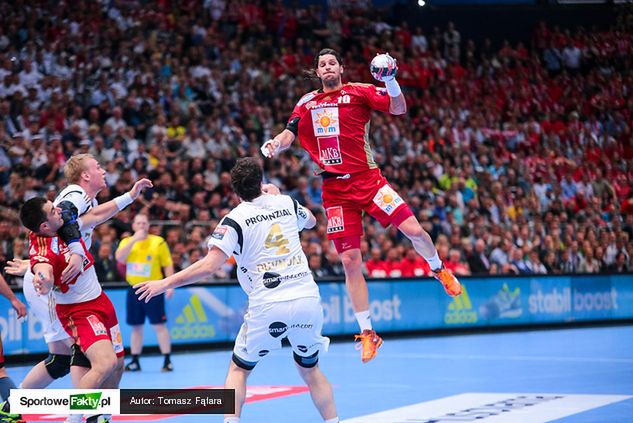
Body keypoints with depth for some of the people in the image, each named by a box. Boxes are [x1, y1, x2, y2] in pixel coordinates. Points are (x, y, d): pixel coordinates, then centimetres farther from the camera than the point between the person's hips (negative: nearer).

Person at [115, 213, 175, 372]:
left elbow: (167, 265, 1)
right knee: (136, 327, 9)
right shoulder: (126, 242, 8)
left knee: (159, 325, -7)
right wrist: (133, 240, -18)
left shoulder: (159, 242, 0)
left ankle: (167, 360, -4)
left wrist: (170, 285, -8)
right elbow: (119, 258, -11)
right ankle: (135, 361, 16)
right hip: (134, 289, 3)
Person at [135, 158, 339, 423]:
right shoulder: (286, 203, 9)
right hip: (308, 300, 4)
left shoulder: (235, 219, -4)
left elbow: (209, 266, -14)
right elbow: (311, 221, 34)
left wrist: (165, 283, -6)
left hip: (269, 306, -3)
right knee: (310, 368, 23)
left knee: (238, 369, 15)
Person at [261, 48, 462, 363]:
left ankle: (439, 270, 19)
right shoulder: (307, 103, 13)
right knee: (350, 261, -1)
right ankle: (367, 333, 8)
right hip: (335, 190, 2)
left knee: (412, 229, -16)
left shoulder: (359, 92, 2)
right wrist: (274, 146, -11)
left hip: (367, 179, -2)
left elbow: (399, 108, -6)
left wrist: (391, 81, -24)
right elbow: (289, 134, 11)